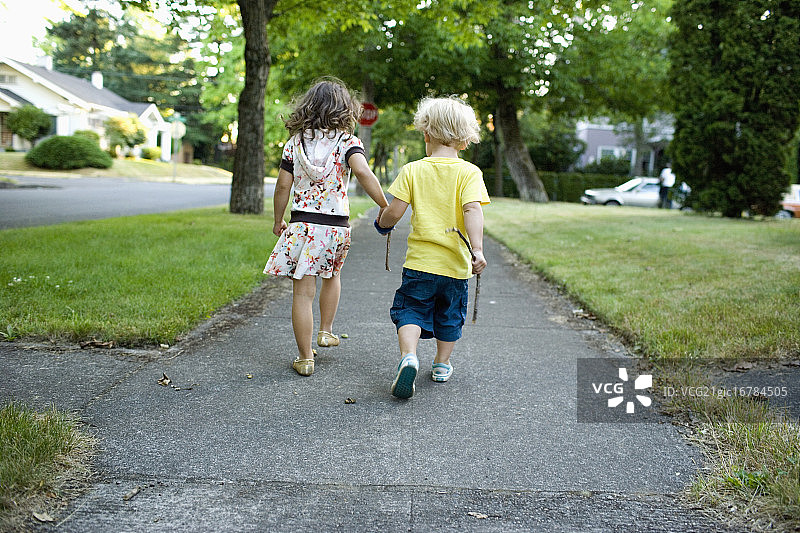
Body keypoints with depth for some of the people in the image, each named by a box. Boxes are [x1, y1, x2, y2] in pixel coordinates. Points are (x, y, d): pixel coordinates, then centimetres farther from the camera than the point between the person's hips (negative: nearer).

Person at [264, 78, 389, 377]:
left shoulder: (295, 142, 4)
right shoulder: (348, 142, -2)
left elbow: (283, 185, 3)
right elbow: (363, 172, -21)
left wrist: (278, 220, 15)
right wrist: (385, 207, -16)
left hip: (302, 225, 0)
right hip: (337, 226, 0)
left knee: (303, 292, 2)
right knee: (332, 275, 29)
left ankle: (305, 358, 6)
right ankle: (326, 331, 39)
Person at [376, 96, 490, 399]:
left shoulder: (412, 170, -3)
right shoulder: (469, 173, -5)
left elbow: (395, 211, -7)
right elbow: (472, 210, -19)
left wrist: (382, 224, 14)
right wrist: (477, 250, -24)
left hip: (420, 261, -1)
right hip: (455, 263, 1)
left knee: (411, 311, 7)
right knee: (449, 316, 19)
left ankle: (408, 356, -17)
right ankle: (442, 365, 31)